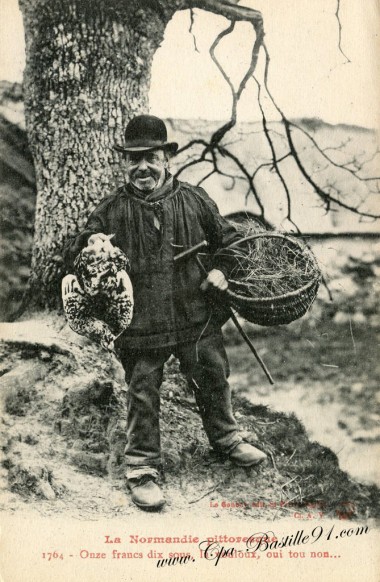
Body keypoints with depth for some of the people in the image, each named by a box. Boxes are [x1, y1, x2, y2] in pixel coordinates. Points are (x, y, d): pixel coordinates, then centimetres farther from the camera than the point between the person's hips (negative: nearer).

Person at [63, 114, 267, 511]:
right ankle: (141, 468, 26)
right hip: (140, 324, -2)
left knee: (213, 379, 19)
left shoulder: (193, 200, 0)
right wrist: (90, 246, -24)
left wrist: (220, 268, -5)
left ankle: (225, 437, 46)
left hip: (197, 317, 2)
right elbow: (71, 256, -2)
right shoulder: (111, 211, -4)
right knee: (142, 396, 7)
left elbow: (227, 237, 12)